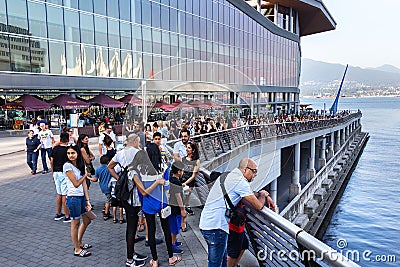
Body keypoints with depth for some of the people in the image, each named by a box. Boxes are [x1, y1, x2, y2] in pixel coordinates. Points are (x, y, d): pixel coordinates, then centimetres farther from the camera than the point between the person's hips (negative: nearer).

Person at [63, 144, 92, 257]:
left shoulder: (81, 165, 8)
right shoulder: (67, 166, -13)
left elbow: (84, 184, 6)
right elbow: (76, 184, -15)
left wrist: (88, 200, 3)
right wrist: (85, 175, 0)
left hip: (82, 197, 8)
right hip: (73, 198, -8)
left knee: (87, 220, 18)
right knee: (75, 223, 5)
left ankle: (79, 243, 37)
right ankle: (77, 250, 19)